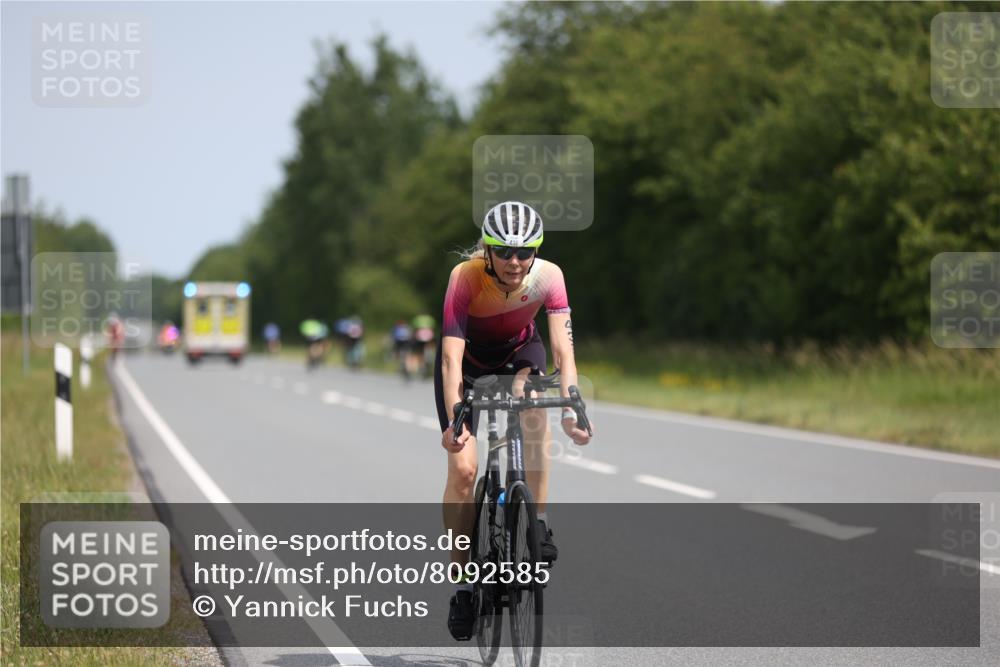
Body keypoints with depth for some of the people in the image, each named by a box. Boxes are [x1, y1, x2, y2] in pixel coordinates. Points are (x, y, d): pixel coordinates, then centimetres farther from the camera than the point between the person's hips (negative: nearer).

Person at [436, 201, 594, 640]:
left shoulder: (548, 276, -28)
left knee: (534, 409, -33)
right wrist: (453, 419, -51)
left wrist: (571, 410, -46)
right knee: (462, 468, -12)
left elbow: (563, 349, -33)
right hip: (469, 358, -1)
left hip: (518, 351, 1)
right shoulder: (466, 277, -34)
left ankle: (538, 524, -21)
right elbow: (451, 357, -39)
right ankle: (463, 584, 1)